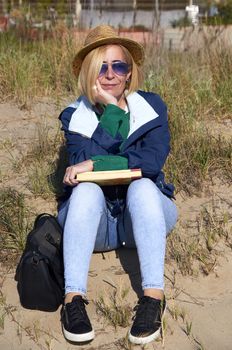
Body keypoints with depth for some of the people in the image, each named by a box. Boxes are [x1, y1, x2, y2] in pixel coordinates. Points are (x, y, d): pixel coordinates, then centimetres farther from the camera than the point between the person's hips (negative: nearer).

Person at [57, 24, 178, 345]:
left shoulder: (151, 107, -1)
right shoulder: (75, 116, 0)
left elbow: (152, 161, -18)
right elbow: (83, 161, -18)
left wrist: (93, 165, -22)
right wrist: (112, 110, -19)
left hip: (145, 219, 0)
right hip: (93, 225, 0)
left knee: (142, 186, -31)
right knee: (86, 189, -31)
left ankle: (153, 297, -38)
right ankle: (73, 298, -39)